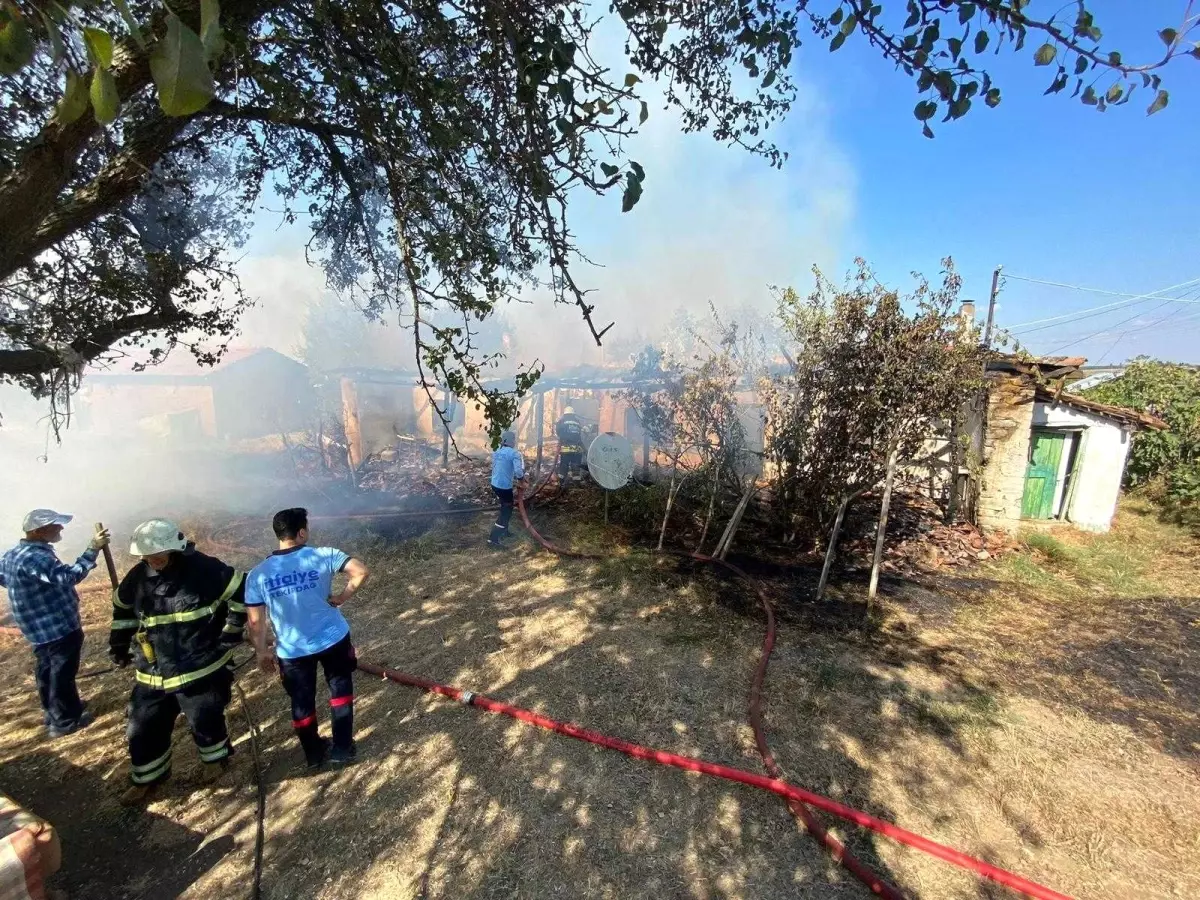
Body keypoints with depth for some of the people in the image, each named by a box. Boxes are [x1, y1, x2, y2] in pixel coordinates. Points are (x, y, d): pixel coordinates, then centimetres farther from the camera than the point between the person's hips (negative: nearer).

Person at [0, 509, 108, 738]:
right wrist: (93, 549, -42)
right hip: (59, 627, -10)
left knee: (47, 670, 24)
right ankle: (65, 720, 17)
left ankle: (53, 711, 40)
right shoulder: (35, 558, -29)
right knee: (62, 673, 4)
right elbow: (68, 576, -42)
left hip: (39, 628, 10)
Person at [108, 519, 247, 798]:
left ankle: (217, 757, 41)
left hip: (201, 670, -5)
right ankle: (147, 778, 41)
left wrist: (231, 632, -11)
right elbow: (122, 608, 19)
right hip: (152, 674, 5)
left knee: (205, 722, 12)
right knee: (143, 730, 15)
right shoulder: (138, 576, -2)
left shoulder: (203, 569, -20)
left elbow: (243, 590, -15)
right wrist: (119, 644, 17)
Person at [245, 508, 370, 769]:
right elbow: (361, 571, -23)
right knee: (340, 689, 22)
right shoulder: (323, 555, -15)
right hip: (333, 638, -1)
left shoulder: (257, 574, -9)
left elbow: (256, 622, -5)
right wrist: (342, 596, -8)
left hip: (291, 650, 2)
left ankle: (313, 754, 40)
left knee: (302, 702, 23)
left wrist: (262, 652, 9)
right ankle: (342, 749, 29)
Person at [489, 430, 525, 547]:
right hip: (505, 487, -8)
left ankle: (504, 531, 38)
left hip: (495, 484, 8)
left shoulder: (497, 452, 9)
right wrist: (521, 482, -5)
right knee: (506, 513, 5)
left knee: (505, 509, 27)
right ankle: (493, 539, 3)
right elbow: (519, 471, -24)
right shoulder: (514, 453, -15)